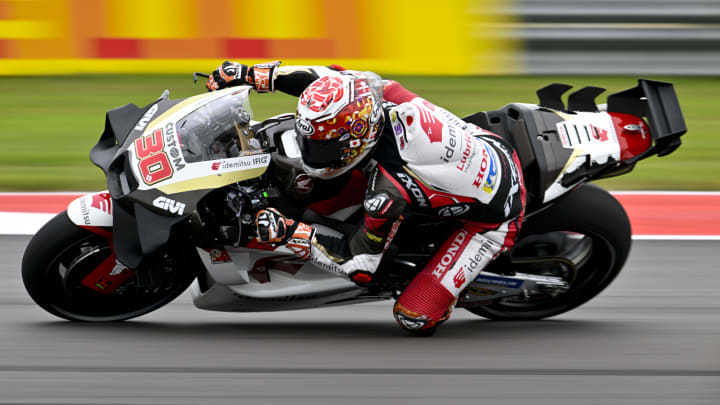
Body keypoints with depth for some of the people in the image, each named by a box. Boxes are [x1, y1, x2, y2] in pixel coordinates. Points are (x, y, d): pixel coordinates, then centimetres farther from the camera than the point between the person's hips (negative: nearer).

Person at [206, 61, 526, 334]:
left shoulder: (387, 193, -37)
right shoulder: (375, 92, -22)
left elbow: (359, 267, -25)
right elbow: (322, 77, -1)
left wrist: (289, 234, -28)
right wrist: (250, 74, -5)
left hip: (494, 219, -7)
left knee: (416, 319, -14)